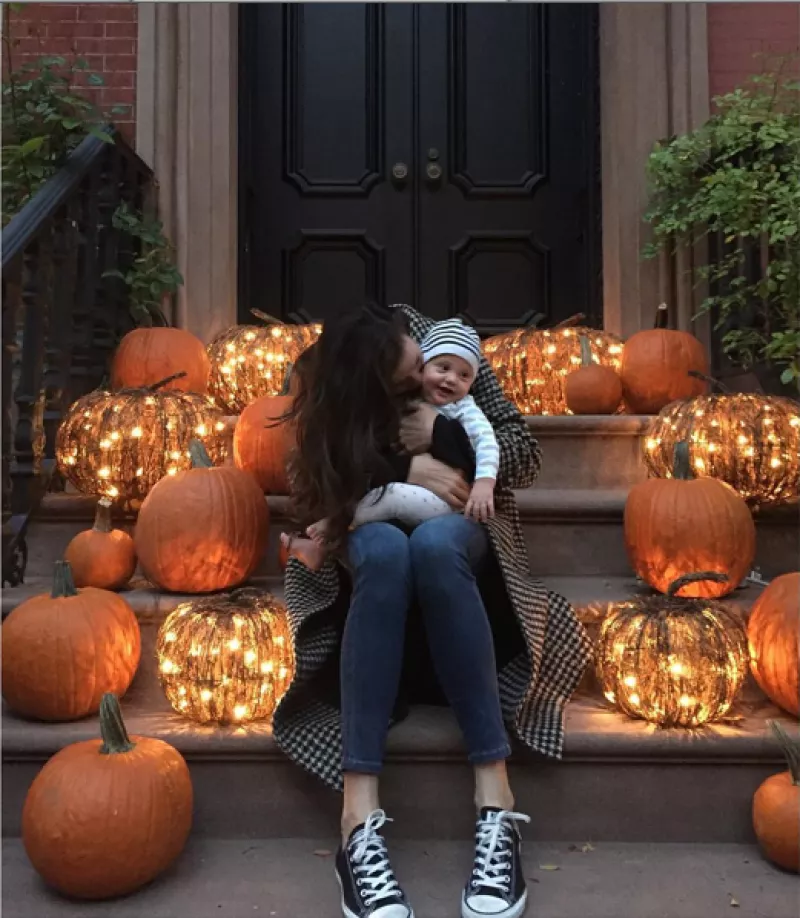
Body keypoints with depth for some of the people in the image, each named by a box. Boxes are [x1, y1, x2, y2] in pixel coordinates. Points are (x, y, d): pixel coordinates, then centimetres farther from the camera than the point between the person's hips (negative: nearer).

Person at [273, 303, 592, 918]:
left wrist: (442, 438, -23)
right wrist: (406, 470, -26)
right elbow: (329, 494, -11)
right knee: (384, 548, -39)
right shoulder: (334, 403, -10)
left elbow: (526, 456, -7)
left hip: (455, 537, 1)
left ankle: (496, 796, -41)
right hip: (373, 554, 0)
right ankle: (360, 814, -44)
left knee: (434, 541, -38)